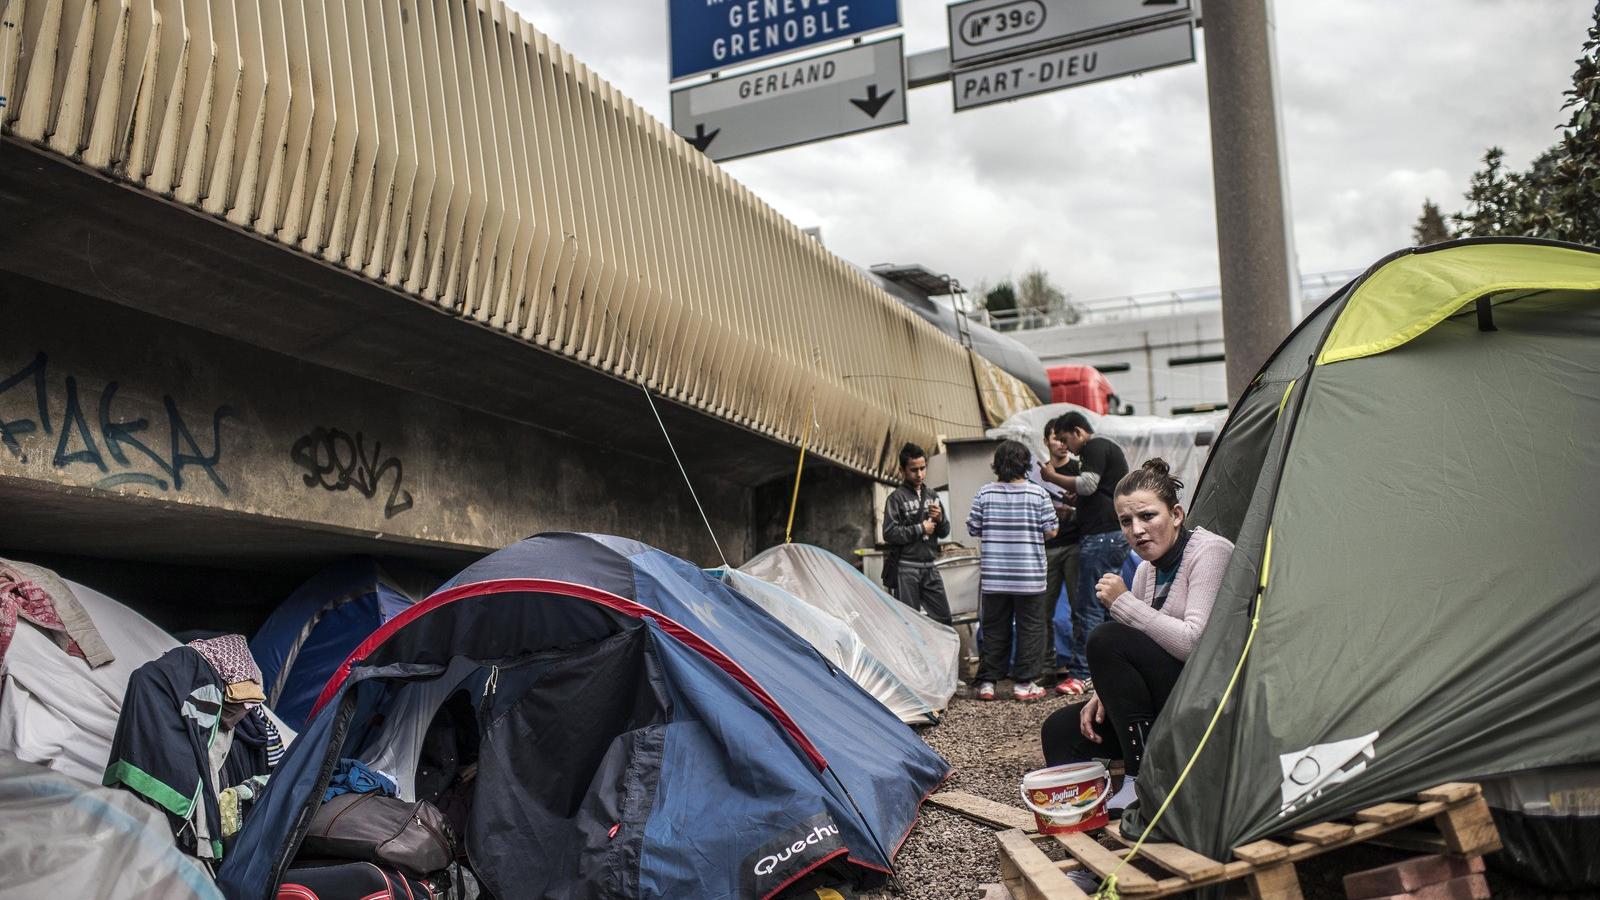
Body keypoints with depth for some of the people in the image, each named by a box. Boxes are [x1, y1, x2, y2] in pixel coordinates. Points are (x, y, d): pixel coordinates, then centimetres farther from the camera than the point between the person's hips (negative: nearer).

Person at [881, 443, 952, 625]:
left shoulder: (932, 496, 14)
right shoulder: (897, 498, -5)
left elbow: (945, 532, 17)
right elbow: (889, 533, -14)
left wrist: (940, 519, -4)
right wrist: (920, 529, -12)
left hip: (930, 568, 6)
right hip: (907, 568, -6)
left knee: (943, 617, 7)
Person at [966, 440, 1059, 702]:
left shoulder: (985, 493, -3)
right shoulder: (1037, 493, -6)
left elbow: (973, 529, 3)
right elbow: (1051, 531, -3)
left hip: (993, 577, 2)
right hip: (1029, 576, -2)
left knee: (994, 628, 10)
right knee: (1029, 628, 7)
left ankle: (987, 683, 12)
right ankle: (1024, 684, 8)